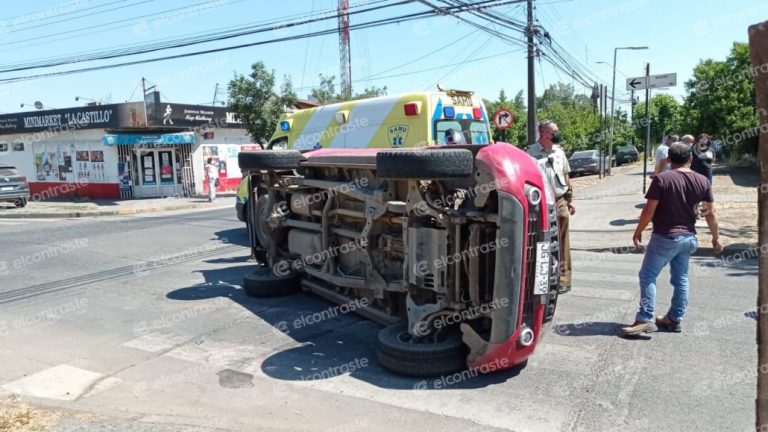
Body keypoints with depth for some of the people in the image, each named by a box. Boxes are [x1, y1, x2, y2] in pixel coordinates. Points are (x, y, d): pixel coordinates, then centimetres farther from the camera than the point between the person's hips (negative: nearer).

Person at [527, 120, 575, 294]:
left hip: (560, 202, 4)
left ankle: (563, 280, 13)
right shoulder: (532, 153, -5)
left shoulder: (559, 152, 10)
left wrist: (570, 199, 13)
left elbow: (566, 177, 17)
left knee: (562, 243, 6)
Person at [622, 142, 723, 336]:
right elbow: (711, 213, 6)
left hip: (665, 238, -6)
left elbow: (649, 210, -14)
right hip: (688, 238, 6)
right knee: (681, 279, 15)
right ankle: (675, 319, 22)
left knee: (647, 276, 0)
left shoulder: (662, 179, -13)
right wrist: (716, 238, 17)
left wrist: (638, 232, -1)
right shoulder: (702, 181, 3)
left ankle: (645, 319, -5)